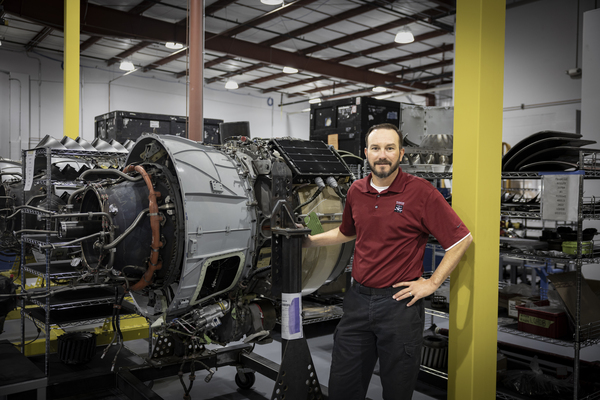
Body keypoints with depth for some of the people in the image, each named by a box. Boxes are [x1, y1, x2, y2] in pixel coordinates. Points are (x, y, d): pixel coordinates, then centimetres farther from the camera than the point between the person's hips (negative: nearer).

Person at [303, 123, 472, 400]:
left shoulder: (421, 192, -10)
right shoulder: (356, 191, 6)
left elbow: (462, 239, -8)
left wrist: (432, 283, -9)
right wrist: (310, 240, 14)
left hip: (400, 302, -4)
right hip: (358, 300, 5)